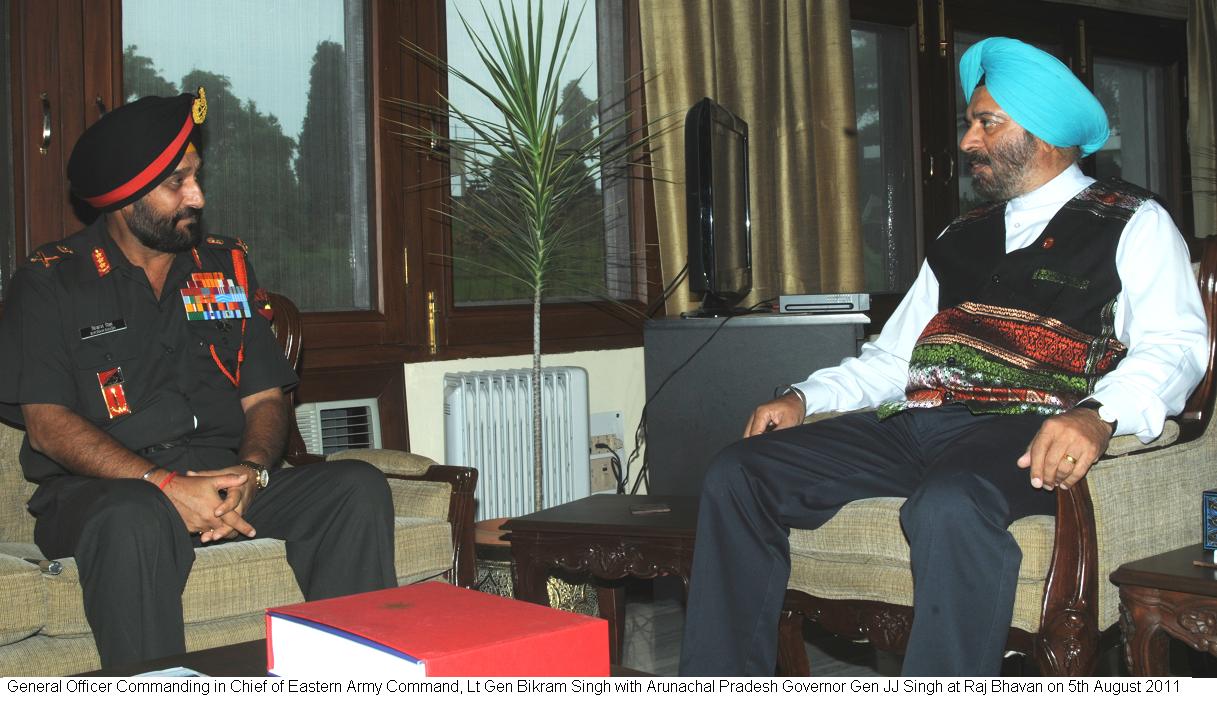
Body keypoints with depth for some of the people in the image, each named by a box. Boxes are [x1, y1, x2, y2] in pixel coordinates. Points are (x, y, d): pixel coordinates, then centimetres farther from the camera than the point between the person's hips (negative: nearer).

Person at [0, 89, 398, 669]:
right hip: (103, 491, -4)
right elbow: (47, 423, -7)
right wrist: (164, 484, -21)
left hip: (227, 482, 4)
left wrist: (251, 470, -11)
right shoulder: (50, 283, 4)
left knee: (359, 488, -20)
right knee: (137, 521, -40)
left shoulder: (227, 268, 17)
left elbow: (266, 397, 13)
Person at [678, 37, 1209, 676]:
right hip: (913, 425, 6)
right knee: (737, 473, -12)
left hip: (1025, 433, -6)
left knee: (950, 506, -40)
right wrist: (803, 398, 10)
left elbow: (1173, 346, -6)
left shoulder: (1134, 225, 10)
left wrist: (1097, 414, -28)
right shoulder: (960, 238, 29)